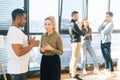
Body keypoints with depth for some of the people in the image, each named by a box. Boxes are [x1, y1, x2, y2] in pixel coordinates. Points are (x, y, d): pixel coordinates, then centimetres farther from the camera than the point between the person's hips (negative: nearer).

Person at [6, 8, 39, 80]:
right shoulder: (15, 32, -21)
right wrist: (32, 45, -17)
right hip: (18, 70, -10)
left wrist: (29, 43, 6)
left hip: (19, 68, 10)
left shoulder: (14, 30, 12)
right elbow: (19, 52, -28)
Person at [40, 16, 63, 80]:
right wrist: (42, 50, -8)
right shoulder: (43, 36, 5)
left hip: (54, 61, -5)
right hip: (44, 60, 6)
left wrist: (51, 49, -22)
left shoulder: (57, 36, -12)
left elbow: (61, 52, -9)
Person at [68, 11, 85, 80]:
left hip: (73, 41, 10)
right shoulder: (73, 24, -18)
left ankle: (71, 71, 26)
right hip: (76, 42, -10)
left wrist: (82, 32, 0)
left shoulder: (71, 23, 13)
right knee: (75, 58, -6)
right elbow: (80, 32, -16)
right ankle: (74, 74, -3)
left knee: (73, 57, 16)